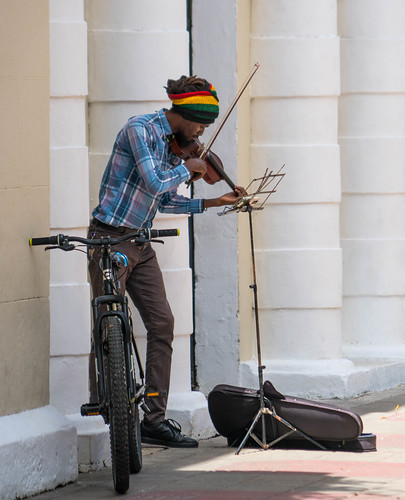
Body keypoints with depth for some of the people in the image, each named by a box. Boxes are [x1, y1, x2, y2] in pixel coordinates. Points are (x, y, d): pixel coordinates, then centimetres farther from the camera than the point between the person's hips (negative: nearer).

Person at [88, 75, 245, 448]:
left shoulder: (173, 143, 11)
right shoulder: (139, 130, -15)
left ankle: (155, 418, 6)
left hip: (140, 245, 8)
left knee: (162, 324, 2)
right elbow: (155, 184, -26)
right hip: (111, 238, -8)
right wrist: (187, 169, -9)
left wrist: (214, 202, 15)